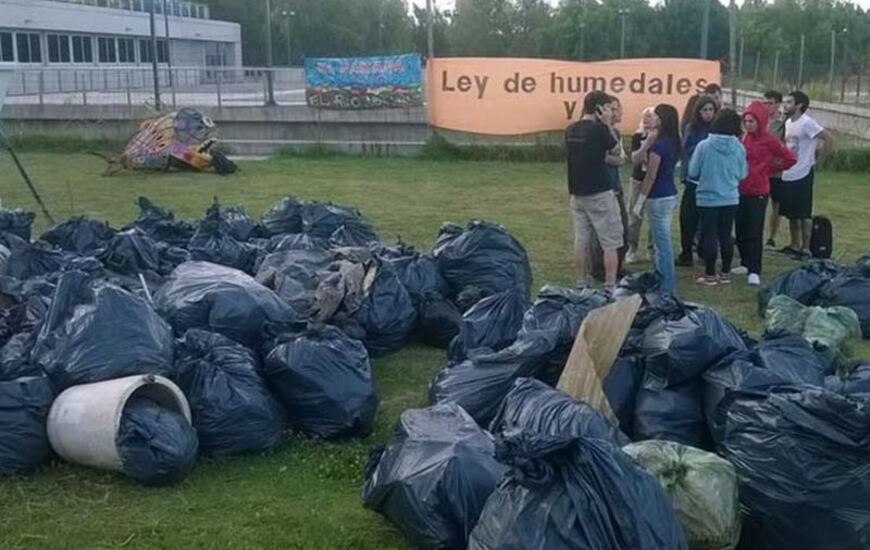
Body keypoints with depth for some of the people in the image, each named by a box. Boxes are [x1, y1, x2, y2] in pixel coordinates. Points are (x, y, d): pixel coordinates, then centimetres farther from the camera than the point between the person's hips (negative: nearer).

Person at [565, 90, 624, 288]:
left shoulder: (571, 130, 7)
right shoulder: (599, 128, -13)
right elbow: (619, 156, -4)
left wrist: (609, 158, 10)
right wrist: (608, 125, -4)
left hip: (577, 193, 7)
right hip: (600, 193, -7)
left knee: (581, 241, 11)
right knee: (610, 243, 1)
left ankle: (581, 284, 16)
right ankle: (610, 286, 2)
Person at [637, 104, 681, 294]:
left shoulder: (659, 144, -18)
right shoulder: (674, 143, 9)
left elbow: (651, 176, -17)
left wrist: (640, 202, -12)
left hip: (658, 198, -9)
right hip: (670, 195, 9)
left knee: (662, 243, -4)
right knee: (663, 241, 19)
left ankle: (667, 287, 1)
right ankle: (663, 279, 29)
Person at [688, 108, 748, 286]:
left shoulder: (704, 146, -14)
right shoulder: (739, 148, -6)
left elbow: (693, 173, -8)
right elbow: (742, 174, 3)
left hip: (708, 199, -3)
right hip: (731, 199, 3)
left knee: (709, 236, 4)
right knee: (726, 235, 12)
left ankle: (710, 275, 9)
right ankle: (725, 273, 19)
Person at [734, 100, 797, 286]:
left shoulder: (769, 140, -7)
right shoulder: (743, 138, 7)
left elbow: (790, 159, -5)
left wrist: (769, 169, 1)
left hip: (758, 192, -5)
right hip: (740, 191, 5)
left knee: (755, 232, -5)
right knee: (741, 230, 11)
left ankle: (755, 271, -3)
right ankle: (746, 264, 26)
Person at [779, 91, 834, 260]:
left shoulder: (807, 123, -15)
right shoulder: (788, 122, 10)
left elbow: (829, 139, -19)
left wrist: (816, 157, -13)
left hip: (802, 175, -8)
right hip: (788, 175, 9)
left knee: (804, 215, -1)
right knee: (791, 214, 15)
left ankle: (805, 249, 6)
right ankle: (794, 246, 26)